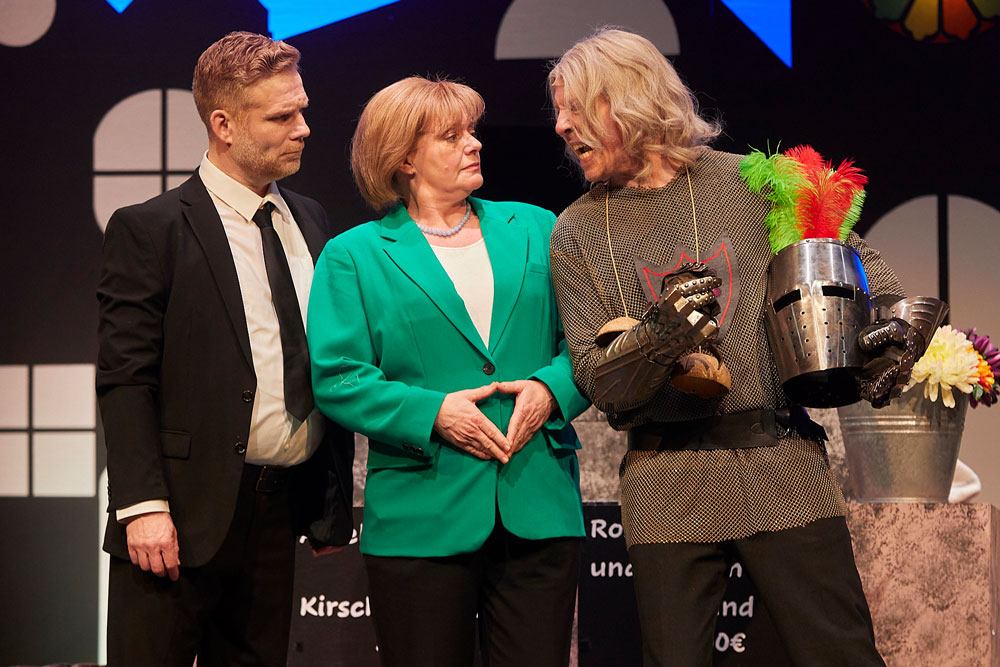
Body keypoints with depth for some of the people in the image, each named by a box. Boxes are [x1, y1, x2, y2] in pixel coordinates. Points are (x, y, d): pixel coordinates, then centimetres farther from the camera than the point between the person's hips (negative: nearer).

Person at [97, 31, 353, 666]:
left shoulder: (310, 221, 13)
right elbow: (125, 381, -10)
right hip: (186, 517, -5)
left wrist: (333, 499, 13)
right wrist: (144, 506, -18)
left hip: (280, 516, 6)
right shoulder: (149, 230, -6)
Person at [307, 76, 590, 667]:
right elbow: (337, 380, -4)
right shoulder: (353, 256, 4)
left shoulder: (534, 230, 14)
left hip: (538, 512, 3)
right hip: (421, 523, -2)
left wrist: (551, 388, -9)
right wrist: (431, 412, -15)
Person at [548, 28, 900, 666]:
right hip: (667, 485, 1)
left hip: (783, 465, 0)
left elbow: (855, 259, 16)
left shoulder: (752, 183, 5)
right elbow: (595, 379, 1)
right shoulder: (578, 232, 7)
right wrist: (658, 334, -18)